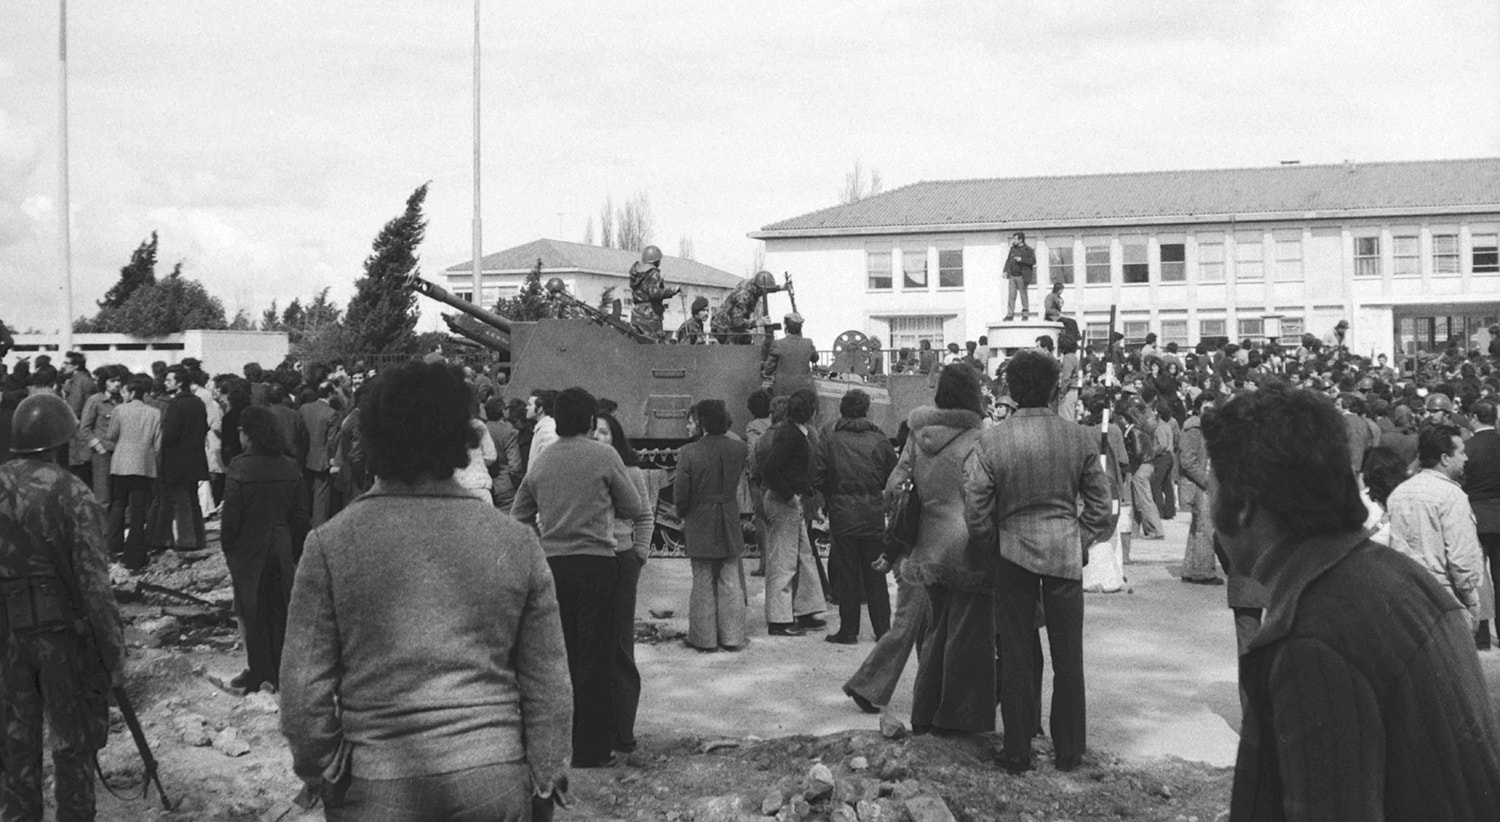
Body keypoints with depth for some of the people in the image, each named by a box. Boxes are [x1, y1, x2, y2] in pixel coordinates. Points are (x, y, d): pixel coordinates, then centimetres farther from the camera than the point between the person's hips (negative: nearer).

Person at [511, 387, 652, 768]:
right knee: (595, 658, 2)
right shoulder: (604, 456, -4)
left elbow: (519, 518, 15)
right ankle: (590, 748, 5)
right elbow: (635, 510, 2)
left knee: (562, 657, 13)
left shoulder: (540, 462, 8)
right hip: (596, 564, -4)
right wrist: (638, 550, 16)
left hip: (552, 565, 5)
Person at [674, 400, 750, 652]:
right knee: (730, 582, 11)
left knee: (703, 583, 8)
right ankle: (732, 637, 16)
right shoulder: (738, 448, -6)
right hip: (730, 526, 2)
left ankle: (704, 638, 14)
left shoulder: (689, 452, -16)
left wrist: (684, 515, 7)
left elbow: (680, 495, -10)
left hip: (699, 526, -2)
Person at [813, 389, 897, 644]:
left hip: (842, 514, -1)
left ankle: (849, 630, 10)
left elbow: (817, 478, -5)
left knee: (846, 573, 6)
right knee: (875, 574, 10)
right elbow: (893, 478, 2)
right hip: (874, 515, 2)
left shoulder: (830, 440, -5)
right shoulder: (879, 440, -1)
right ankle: (883, 630, 14)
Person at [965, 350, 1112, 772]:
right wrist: (1082, 540, 13)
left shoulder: (990, 443, -10)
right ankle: (1068, 751, 22)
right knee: (1067, 655, 12)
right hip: (1066, 551, 1)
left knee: (1016, 656, 9)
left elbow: (976, 511, -7)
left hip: (1013, 552, -1)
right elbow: (1099, 503, 0)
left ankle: (1017, 752, 16)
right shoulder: (1080, 438, -6)